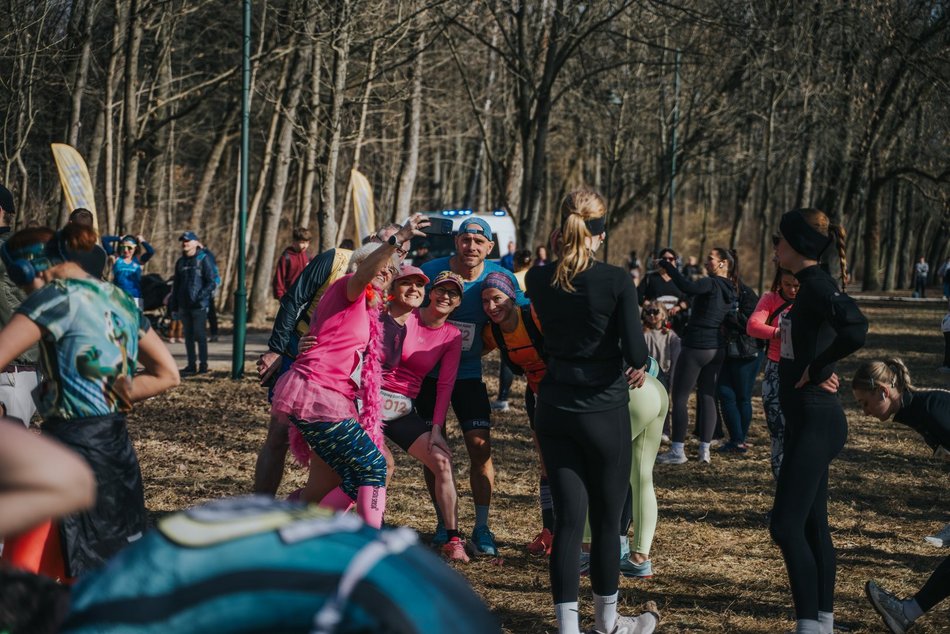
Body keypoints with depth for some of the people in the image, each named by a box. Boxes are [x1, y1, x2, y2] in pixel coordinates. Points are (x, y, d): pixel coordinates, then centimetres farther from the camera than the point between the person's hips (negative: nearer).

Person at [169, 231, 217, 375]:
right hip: (184, 306, 6)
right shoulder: (180, 262, 15)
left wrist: (200, 297, -21)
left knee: (199, 335, -4)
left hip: (199, 305, -6)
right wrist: (173, 307, 15)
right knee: (188, 336, 8)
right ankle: (191, 365, 12)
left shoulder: (204, 259, -5)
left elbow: (211, 282, -9)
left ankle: (203, 364, 2)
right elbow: (176, 285, 19)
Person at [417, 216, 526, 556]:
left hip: (468, 372, 1)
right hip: (428, 371, -1)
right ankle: (445, 522, 19)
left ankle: (482, 527, 4)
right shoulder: (431, 271, -14)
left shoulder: (501, 277, -10)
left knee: (480, 446, -8)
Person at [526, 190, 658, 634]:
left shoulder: (538, 280, 0)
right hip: (604, 410, -3)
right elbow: (636, 353, -18)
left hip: (554, 410, 3)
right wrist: (638, 366, 2)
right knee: (607, 519, 12)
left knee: (568, 518, 7)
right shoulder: (617, 281, -13)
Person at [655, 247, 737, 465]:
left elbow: (687, 287, -35)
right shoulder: (730, 290, 11)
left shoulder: (711, 284, -15)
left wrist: (666, 265, -28)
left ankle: (677, 451, -7)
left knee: (679, 398, -4)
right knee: (708, 398, 10)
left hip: (696, 346, -8)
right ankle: (705, 450, 8)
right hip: (717, 349, 8)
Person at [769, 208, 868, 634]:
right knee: (812, 525, 14)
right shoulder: (809, 285, 13)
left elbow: (855, 328, -34)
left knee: (786, 524, -11)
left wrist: (816, 369, -22)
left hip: (816, 421, -10)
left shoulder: (816, 284, -17)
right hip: (807, 420, 10)